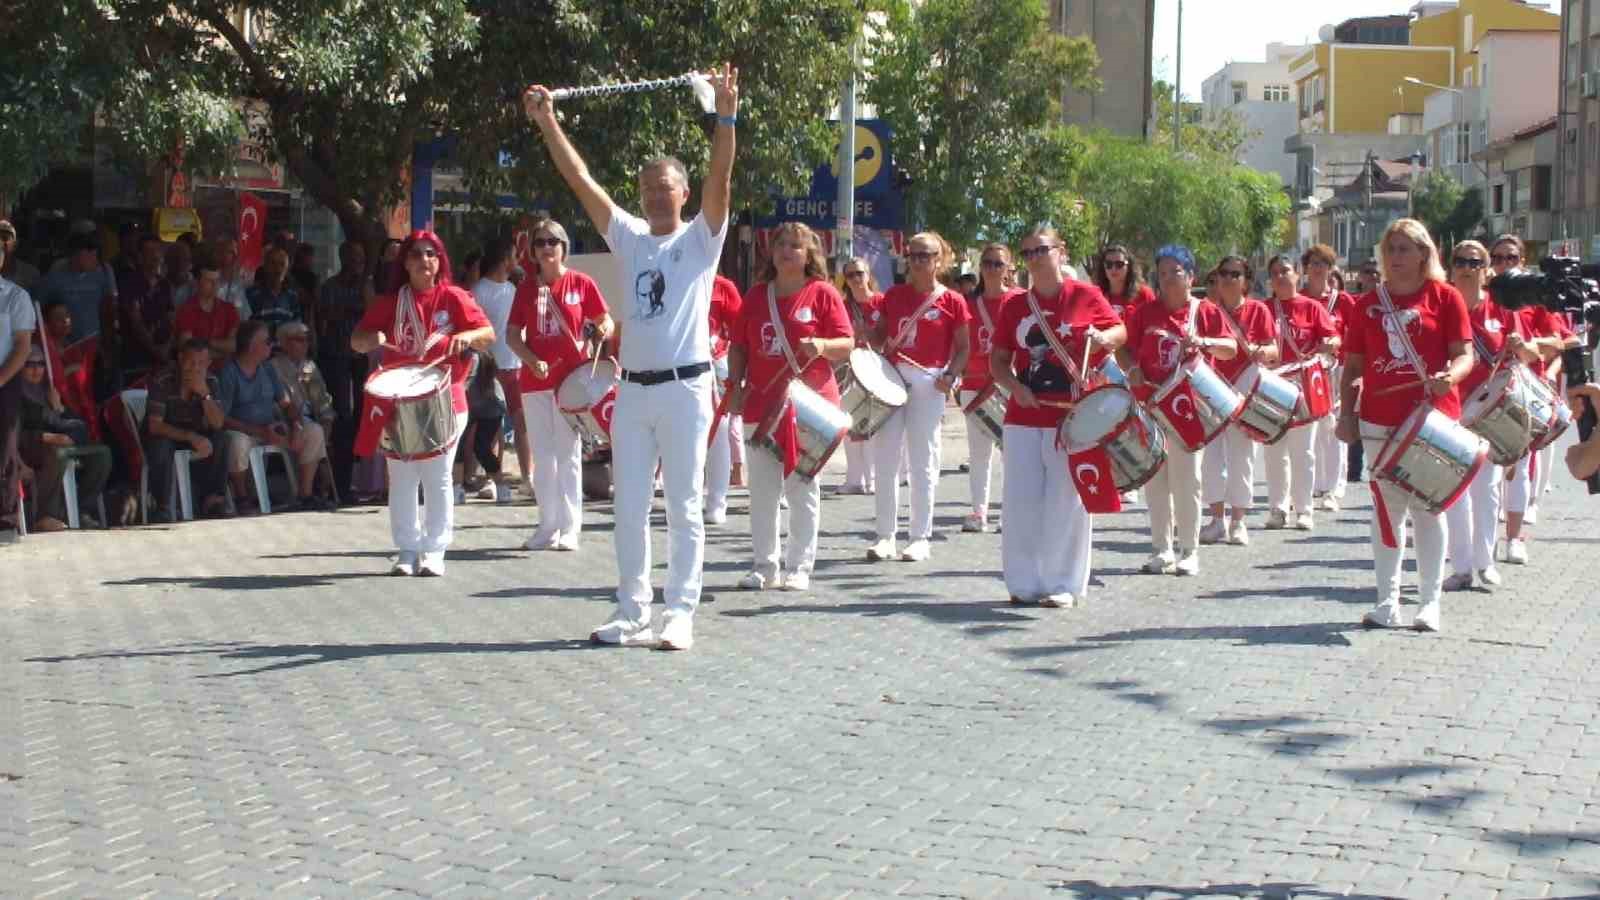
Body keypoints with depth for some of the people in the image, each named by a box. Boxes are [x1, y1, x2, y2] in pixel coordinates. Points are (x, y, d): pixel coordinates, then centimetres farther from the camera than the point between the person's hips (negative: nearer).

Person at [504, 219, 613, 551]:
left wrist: (602, 330, -17)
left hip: (571, 379, -3)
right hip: (535, 381, 3)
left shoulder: (581, 283, 0)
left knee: (568, 454, 0)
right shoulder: (527, 288, 7)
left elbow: (606, 321, 6)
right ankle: (548, 527, 15)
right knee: (543, 456, 7)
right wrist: (532, 361, -10)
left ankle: (570, 528, 4)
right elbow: (512, 335, 7)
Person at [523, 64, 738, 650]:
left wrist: (726, 117, -27)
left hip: (685, 387, -5)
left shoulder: (700, 238, 1)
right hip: (633, 388, 5)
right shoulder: (628, 238, 12)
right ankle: (631, 611, 15)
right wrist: (546, 123, 2)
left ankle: (680, 614, 3)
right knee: (629, 509, 8)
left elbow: (720, 180, -14)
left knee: (683, 508, 0)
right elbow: (581, 180, 8)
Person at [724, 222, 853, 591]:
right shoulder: (757, 294, 9)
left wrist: (822, 346, -25)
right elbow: (739, 346, 12)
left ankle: (799, 567, 9)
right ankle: (764, 565, 14)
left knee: (802, 487, 3)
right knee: (762, 490, 6)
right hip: (762, 405, 4)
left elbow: (847, 344, -5)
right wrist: (735, 387, 2)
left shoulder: (822, 293, -2)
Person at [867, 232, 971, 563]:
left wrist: (950, 376, -15)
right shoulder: (895, 296, 10)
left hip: (928, 382, -4)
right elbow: (880, 334, 16)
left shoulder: (952, 302, -1)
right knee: (886, 459, 5)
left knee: (923, 461, 1)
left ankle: (920, 537, 9)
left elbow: (963, 348, 1)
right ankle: (886, 535, 13)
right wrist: (873, 338, -6)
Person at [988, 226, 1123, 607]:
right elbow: (998, 360, 11)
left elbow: (1121, 332, 6)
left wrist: (1104, 337, -17)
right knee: (1022, 500, 5)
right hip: (1024, 415, 4)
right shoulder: (1014, 305, 8)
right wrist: (1014, 387, -8)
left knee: (1066, 500, 0)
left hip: (1072, 415, -3)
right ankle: (1024, 582, 14)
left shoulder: (1085, 296, 0)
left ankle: (1064, 584, 8)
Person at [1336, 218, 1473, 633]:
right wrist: (1345, 414, 3)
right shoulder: (1368, 304, 8)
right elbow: (1353, 365, 11)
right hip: (1379, 420, 3)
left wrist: (1450, 377, -24)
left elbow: (1464, 354, -3)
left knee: (1427, 508, 2)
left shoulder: (1445, 297, 0)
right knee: (1387, 509, 7)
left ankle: (1429, 602, 9)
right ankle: (1387, 602, 12)